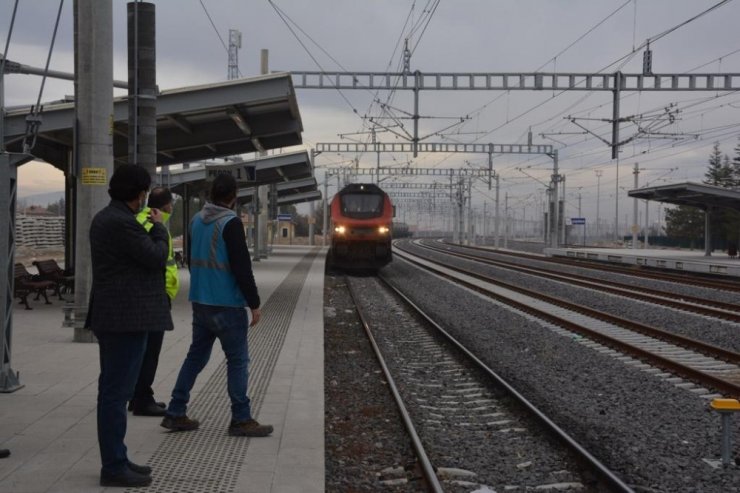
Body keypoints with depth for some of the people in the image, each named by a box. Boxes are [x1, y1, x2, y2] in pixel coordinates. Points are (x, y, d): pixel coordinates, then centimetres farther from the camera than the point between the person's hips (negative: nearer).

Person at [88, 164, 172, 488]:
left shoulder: (105, 217, 14)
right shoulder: (121, 222, -19)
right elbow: (157, 258, -13)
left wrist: (148, 228, 15)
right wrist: (158, 227, 0)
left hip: (112, 315, 11)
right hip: (127, 317, -11)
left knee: (113, 390, 14)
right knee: (117, 392, -6)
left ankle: (115, 459, 22)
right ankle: (113, 468, 0)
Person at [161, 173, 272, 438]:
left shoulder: (195, 220, 8)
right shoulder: (230, 223, -16)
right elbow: (242, 267, -18)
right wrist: (254, 303, -12)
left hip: (200, 302, 8)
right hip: (227, 305, -7)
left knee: (196, 356, 15)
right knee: (237, 359, 1)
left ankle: (175, 414, 16)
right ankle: (241, 420, 5)